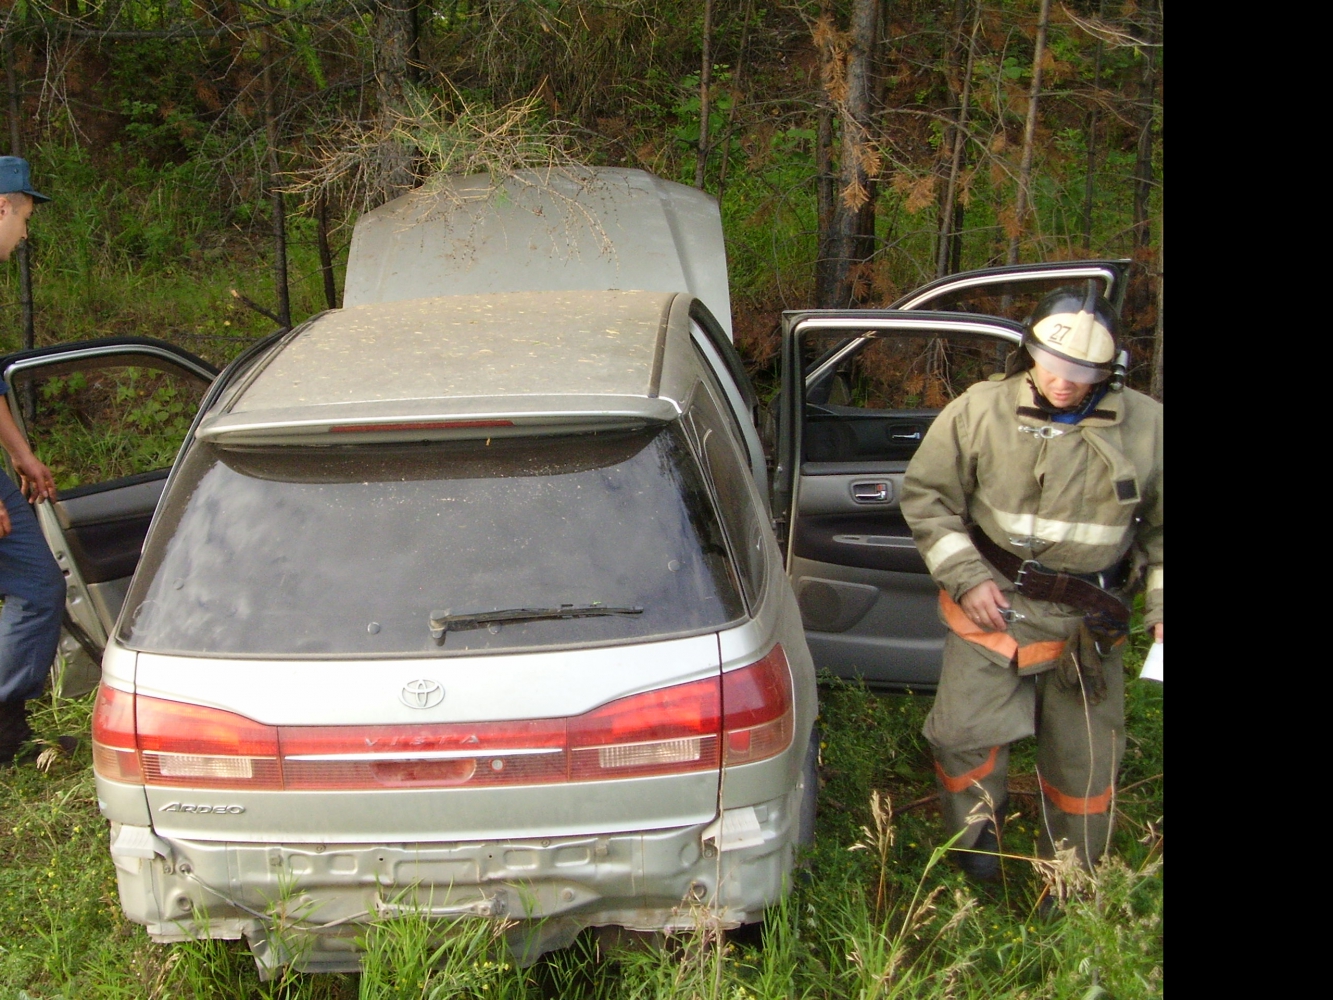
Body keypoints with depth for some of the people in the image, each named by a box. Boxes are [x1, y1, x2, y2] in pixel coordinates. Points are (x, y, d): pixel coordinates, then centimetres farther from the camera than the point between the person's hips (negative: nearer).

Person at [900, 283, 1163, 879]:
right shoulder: (981, 411, -7)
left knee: (1085, 756, 11)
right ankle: (975, 837, 28)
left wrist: (1159, 608, 0)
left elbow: (1161, 529, 8)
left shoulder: (1146, 427, -3)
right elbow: (926, 495, -1)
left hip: (1089, 622, 1)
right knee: (964, 732, -3)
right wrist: (966, 578, -9)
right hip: (992, 606, -1)